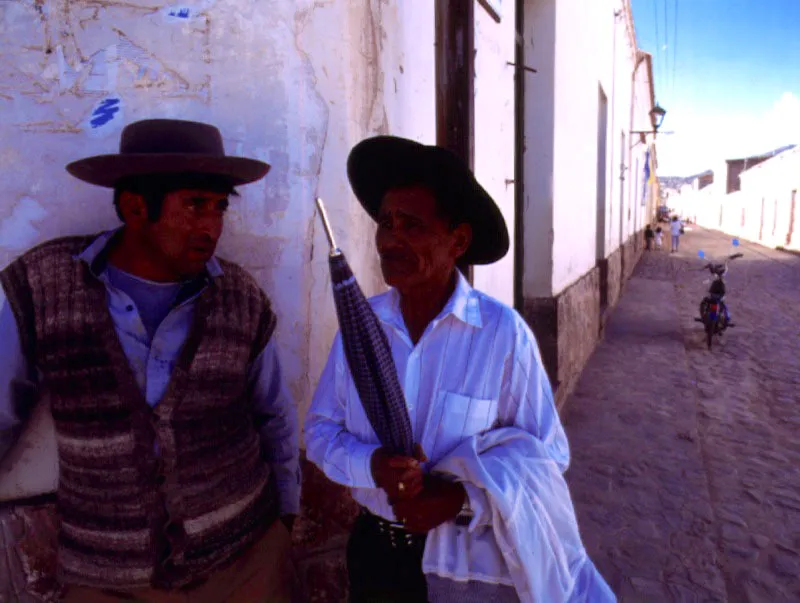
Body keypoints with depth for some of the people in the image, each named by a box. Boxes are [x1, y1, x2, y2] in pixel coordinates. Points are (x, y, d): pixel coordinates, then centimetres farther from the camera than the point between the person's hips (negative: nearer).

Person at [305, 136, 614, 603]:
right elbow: (321, 429, -1)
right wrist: (371, 465, -20)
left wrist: (462, 498, -23)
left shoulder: (503, 333, -18)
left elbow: (547, 454, -10)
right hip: (375, 550, 4)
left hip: (472, 564, -3)